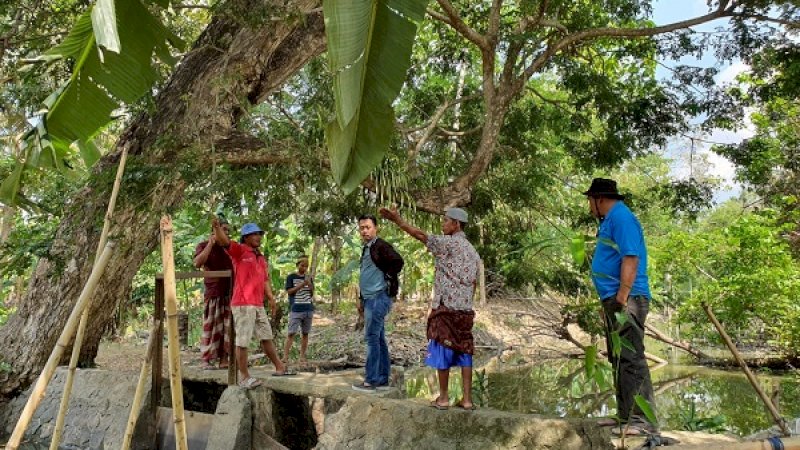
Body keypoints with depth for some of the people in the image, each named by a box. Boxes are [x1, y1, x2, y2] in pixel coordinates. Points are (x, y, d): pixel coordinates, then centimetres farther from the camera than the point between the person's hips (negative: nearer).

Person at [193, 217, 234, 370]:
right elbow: (197, 263, -13)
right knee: (210, 327, -4)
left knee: (227, 327, 1)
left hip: (229, 293, 4)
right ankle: (206, 360, 1)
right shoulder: (204, 245, 6)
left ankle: (223, 359, 4)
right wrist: (210, 244, -12)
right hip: (213, 293, -4)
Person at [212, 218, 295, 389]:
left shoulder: (261, 258, 18)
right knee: (243, 341, -3)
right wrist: (217, 227, -42)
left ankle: (280, 368, 30)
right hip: (243, 304, -8)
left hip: (258, 305, 8)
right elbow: (225, 242, -23)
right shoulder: (240, 250, -5)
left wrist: (271, 299, 12)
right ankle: (244, 377, 3)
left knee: (266, 337, 18)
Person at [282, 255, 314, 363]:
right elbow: (289, 291, -5)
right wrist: (302, 284, -14)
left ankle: (302, 356, 9)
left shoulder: (309, 278, 13)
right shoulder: (291, 277, 3)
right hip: (296, 310, -4)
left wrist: (310, 285, -9)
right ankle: (285, 356, -8)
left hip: (308, 309, 4)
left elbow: (312, 294, 11)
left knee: (305, 333, 4)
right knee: (291, 333, -8)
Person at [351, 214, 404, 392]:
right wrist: (361, 299, 23)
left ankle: (371, 381, -3)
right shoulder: (366, 249, 19)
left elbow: (398, 261, -25)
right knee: (379, 339, 11)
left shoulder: (381, 246, -10)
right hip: (370, 299, 10)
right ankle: (383, 380, 17)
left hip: (379, 298, -10)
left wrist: (388, 277, -12)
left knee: (372, 338, -8)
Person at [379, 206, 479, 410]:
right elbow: (474, 284, 17)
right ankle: (467, 399, 9)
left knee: (442, 352, 1)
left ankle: (443, 398, 8)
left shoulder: (448, 243, -8)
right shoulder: (473, 252, 15)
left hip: (446, 308, -7)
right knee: (463, 352, 8)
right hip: (465, 310, 7)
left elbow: (421, 235, -18)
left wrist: (397, 220, -17)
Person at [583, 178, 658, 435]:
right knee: (619, 360, 14)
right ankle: (626, 416, 22)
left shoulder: (621, 217, -10)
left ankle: (643, 420, -8)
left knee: (630, 359, -11)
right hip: (614, 300, 11)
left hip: (626, 300, -11)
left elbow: (630, 258, -20)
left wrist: (621, 297, -25)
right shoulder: (611, 220, 22)